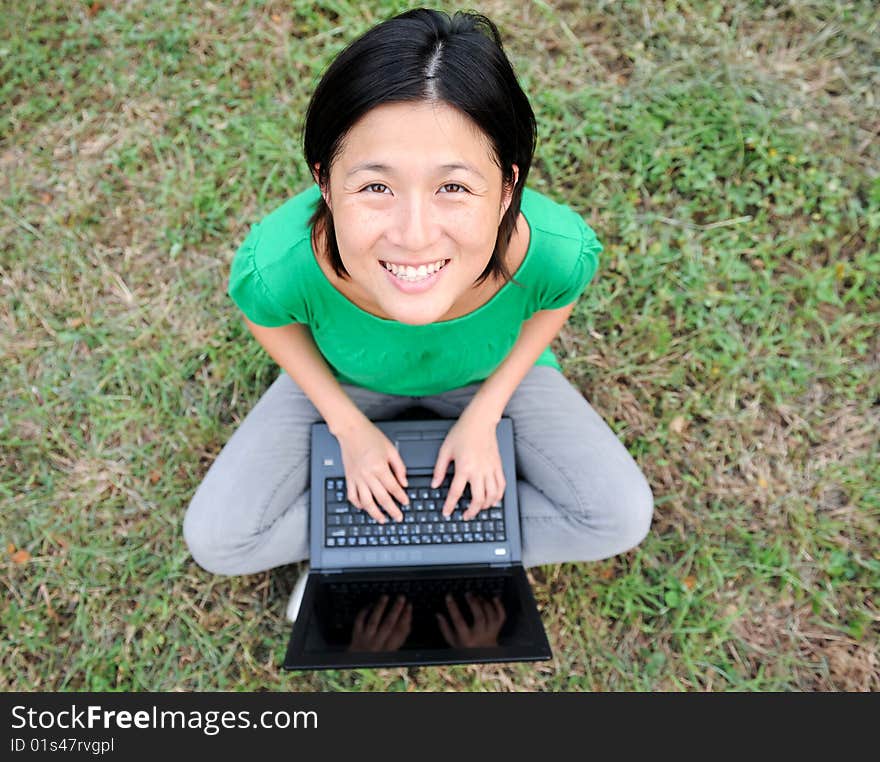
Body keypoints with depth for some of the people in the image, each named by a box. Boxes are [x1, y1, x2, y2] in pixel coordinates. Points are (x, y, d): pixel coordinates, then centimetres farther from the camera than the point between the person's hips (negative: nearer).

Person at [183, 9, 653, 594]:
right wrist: (349, 426, -14)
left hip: (492, 374, 1)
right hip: (345, 379, 0)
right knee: (215, 540, -9)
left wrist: (483, 414, -14)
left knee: (623, 518, -10)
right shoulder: (277, 263, -38)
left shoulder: (561, 250, -37)